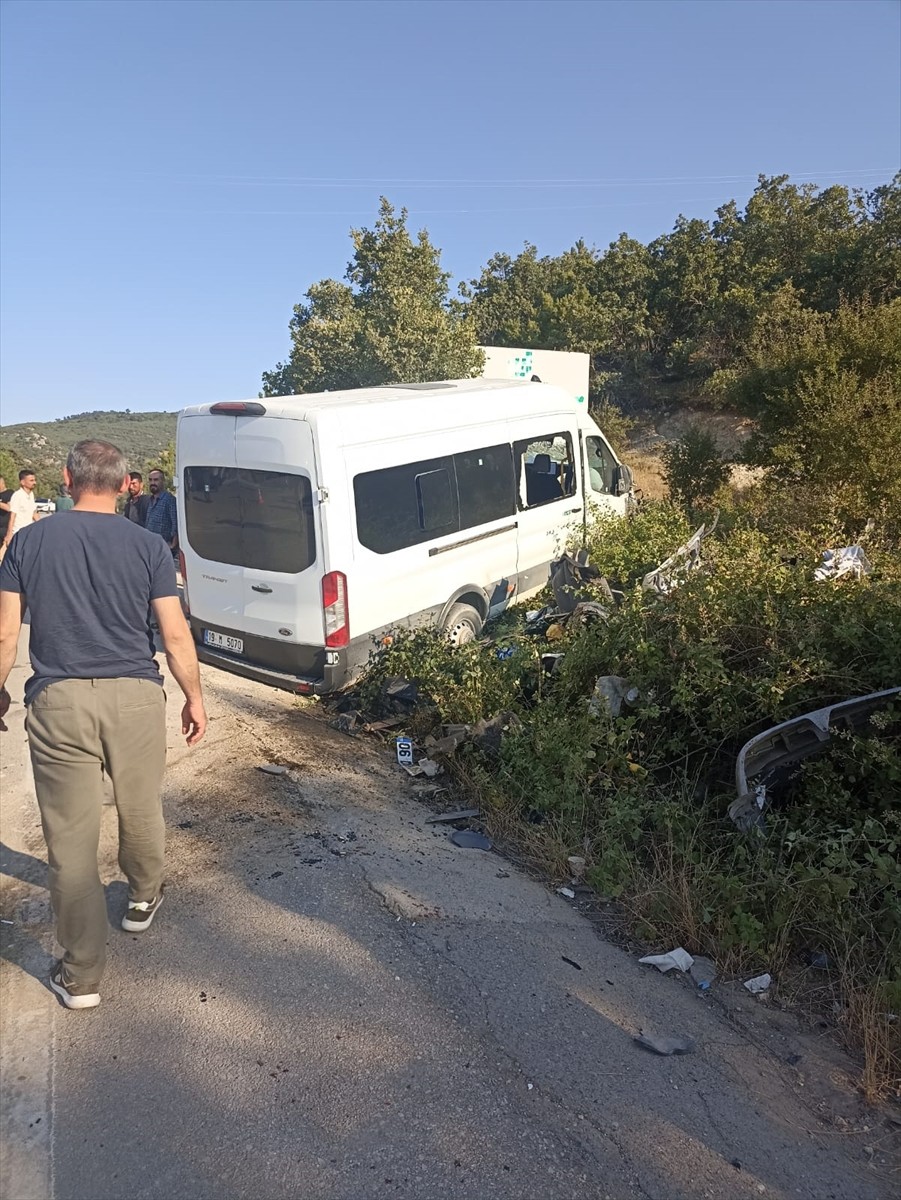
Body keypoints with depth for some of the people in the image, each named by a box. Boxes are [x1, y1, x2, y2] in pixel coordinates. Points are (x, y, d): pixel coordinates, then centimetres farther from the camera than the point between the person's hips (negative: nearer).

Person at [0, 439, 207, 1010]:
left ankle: (82, 977, 18)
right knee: (141, 812, 22)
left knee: (71, 838, 7)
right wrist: (194, 698, 7)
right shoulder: (148, 545, -2)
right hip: (136, 697, 0)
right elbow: (176, 633, -3)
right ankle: (143, 899, 47)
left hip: (59, 702, 0)